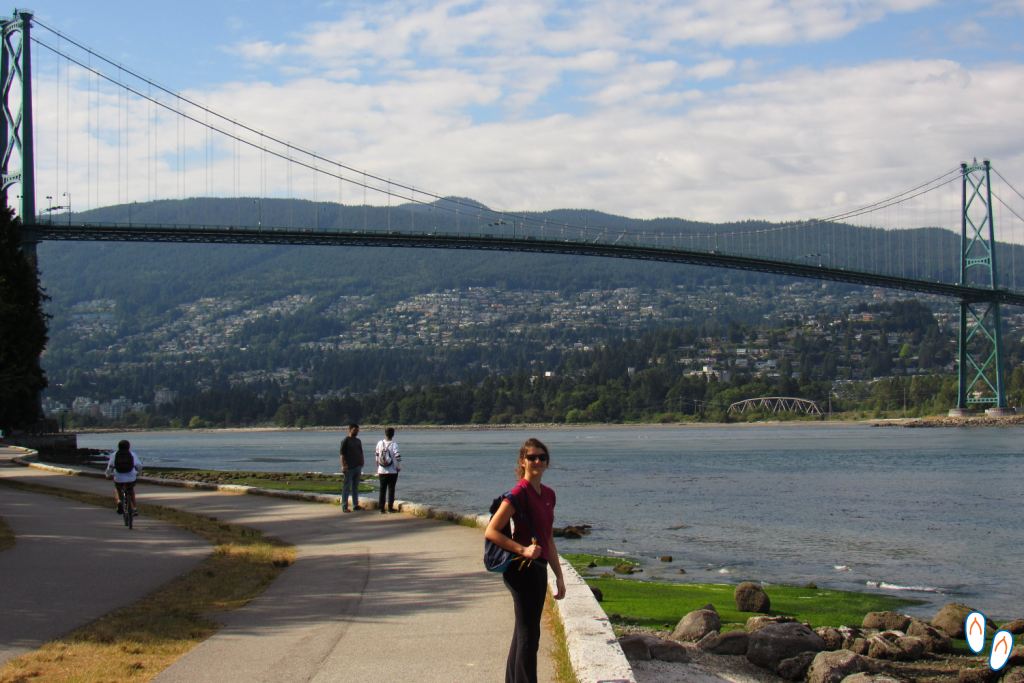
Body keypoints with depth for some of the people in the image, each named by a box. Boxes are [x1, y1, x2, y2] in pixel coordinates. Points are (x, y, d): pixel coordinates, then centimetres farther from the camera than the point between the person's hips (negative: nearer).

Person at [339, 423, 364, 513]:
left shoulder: (358, 441, 15)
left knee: (355, 487, 11)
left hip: (358, 467, 7)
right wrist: (343, 466, -18)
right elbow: (342, 454, -11)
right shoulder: (345, 440, -6)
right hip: (349, 468, -7)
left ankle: (355, 505, 17)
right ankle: (344, 506, -2)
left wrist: (362, 464, 12)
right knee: (346, 487, -4)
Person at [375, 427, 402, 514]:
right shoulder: (394, 445, -12)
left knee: (382, 490, 9)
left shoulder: (380, 443, -1)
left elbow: (376, 455, 8)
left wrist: (378, 466, 21)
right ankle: (390, 508, 4)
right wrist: (399, 467, -2)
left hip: (381, 471, 3)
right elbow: (398, 457, -18)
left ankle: (382, 508, 9)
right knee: (391, 489, 5)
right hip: (392, 471, -3)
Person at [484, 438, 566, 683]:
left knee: (523, 633, 15)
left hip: (538, 568, 8)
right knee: (529, 636, -6)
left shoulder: (548, 494, 12)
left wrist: (559, 576, 17)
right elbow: (491, 531, -15)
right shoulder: (519, 493, -13)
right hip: (522, 569, -8)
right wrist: (522, 550, -22)